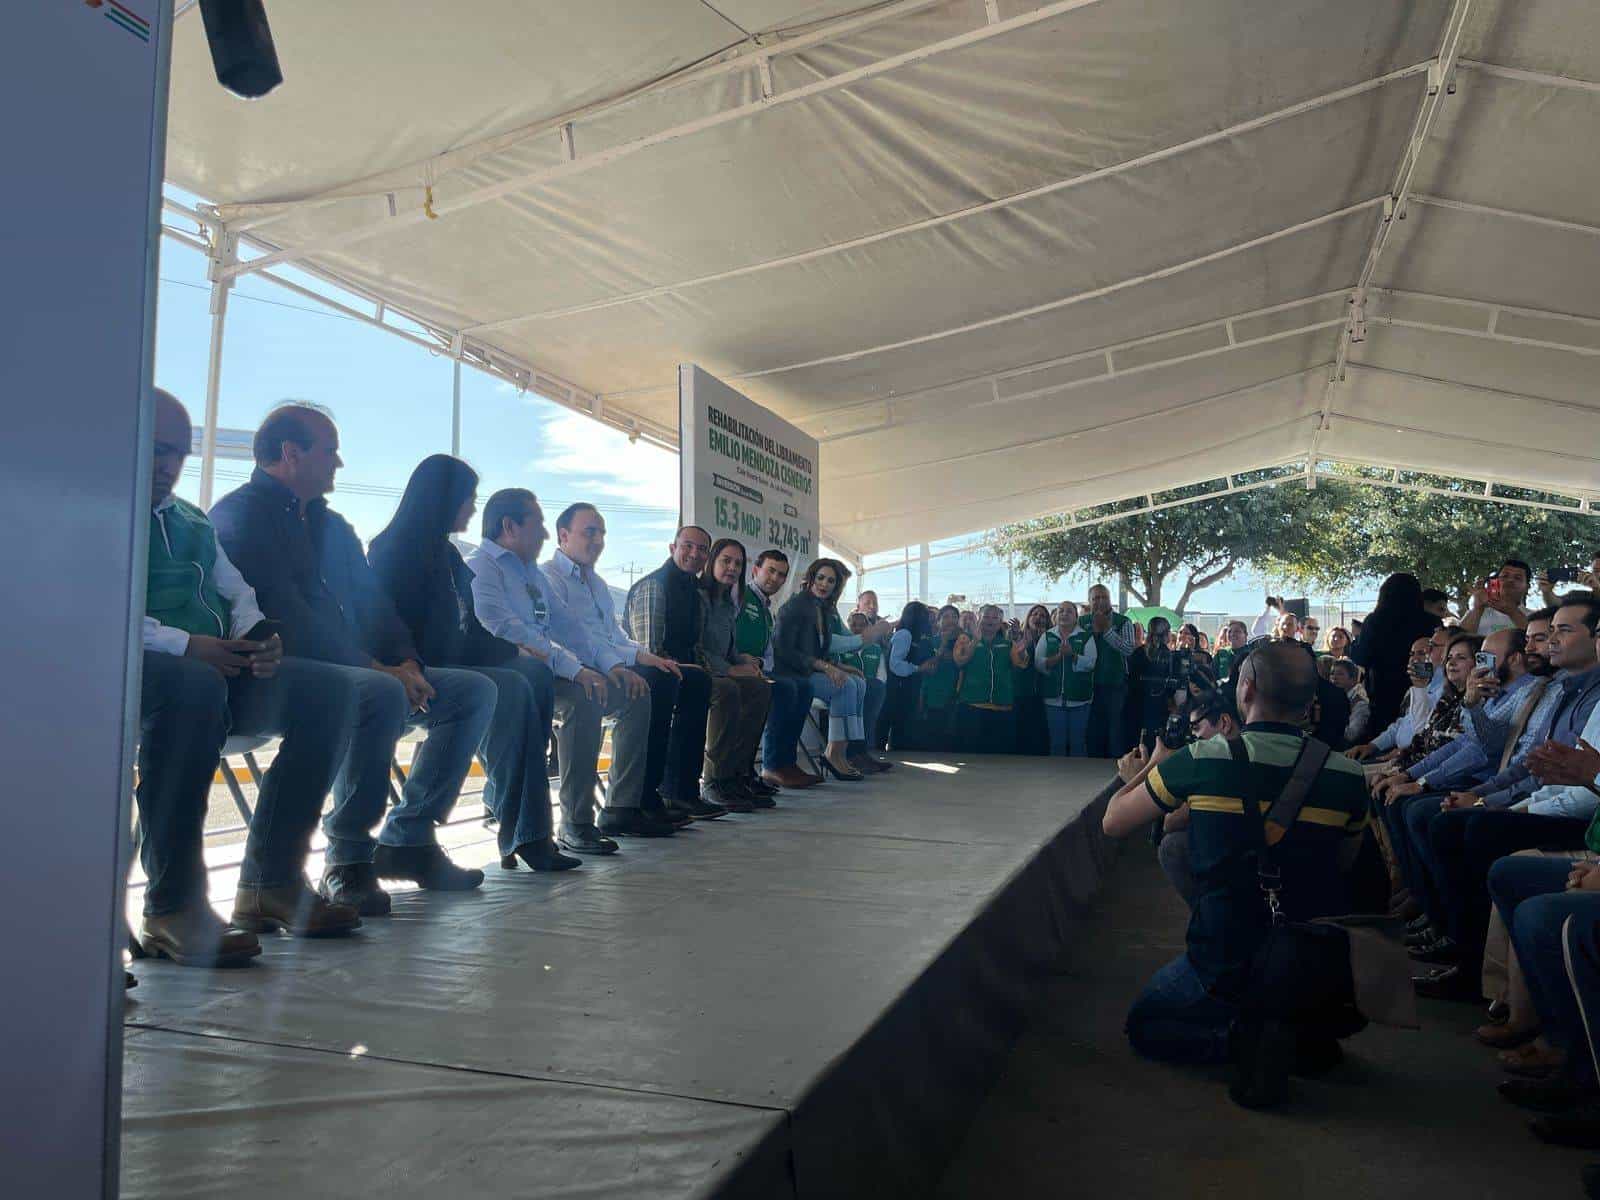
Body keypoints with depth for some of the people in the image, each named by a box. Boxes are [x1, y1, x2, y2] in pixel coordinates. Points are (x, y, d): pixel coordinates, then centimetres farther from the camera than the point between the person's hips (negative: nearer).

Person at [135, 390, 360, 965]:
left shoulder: (195, 523, 27)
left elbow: (240, 593, 21)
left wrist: (257, 635, -4)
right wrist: (184, 645, -22)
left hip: (220, 666, 7)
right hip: (134, 665, -7)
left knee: (328, 690, -13)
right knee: (192, 684, -40)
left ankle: (271, 878, -12)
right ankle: (171, 906, -31)